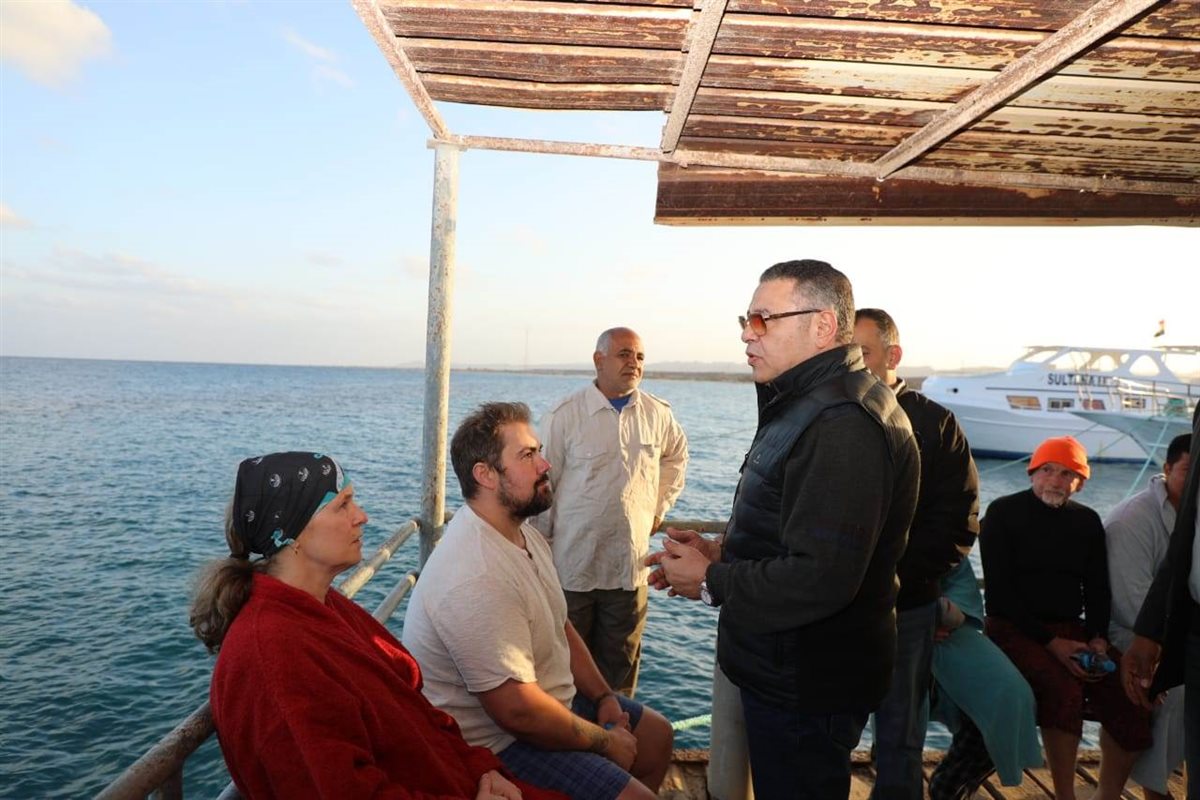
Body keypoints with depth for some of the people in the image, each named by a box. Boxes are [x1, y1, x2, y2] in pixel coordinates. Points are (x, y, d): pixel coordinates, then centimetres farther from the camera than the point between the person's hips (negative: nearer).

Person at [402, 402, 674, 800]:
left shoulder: (523, 531, 0)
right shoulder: (476, 579, -33)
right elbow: (519, 712, -30)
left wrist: (604, 697, 2)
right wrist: (605, 742, -16)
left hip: (547, 696, 10)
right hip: (499, 742, -9)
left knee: (656, 735, 16)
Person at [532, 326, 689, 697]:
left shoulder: (658, 414, 3)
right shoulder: (564, 415, -8)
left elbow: (677, 455, 25)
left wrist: (660, 505, 16)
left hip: (629, 570, 3)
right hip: (571, 568, -3)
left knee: (619, 670, 14)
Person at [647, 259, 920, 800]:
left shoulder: (843, 424, -26)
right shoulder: (809, 402, 11)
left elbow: (820, 581, -31)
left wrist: (710, 583, -18)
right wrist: (721, 551, 3)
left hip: (806, 688, -10)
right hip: (786, 672, 10)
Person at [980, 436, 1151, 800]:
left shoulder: (1088, 521, 13)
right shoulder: (1003, 513, -3)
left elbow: (1098, 589, 14)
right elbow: (1000, 591, -9)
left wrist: (1098, 638, -5)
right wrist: (1050, 642, -16)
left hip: (1071, 629, 5)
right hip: (1015, 628, -5)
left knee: (1132, 692, -16)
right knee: (1064, 690, -31)